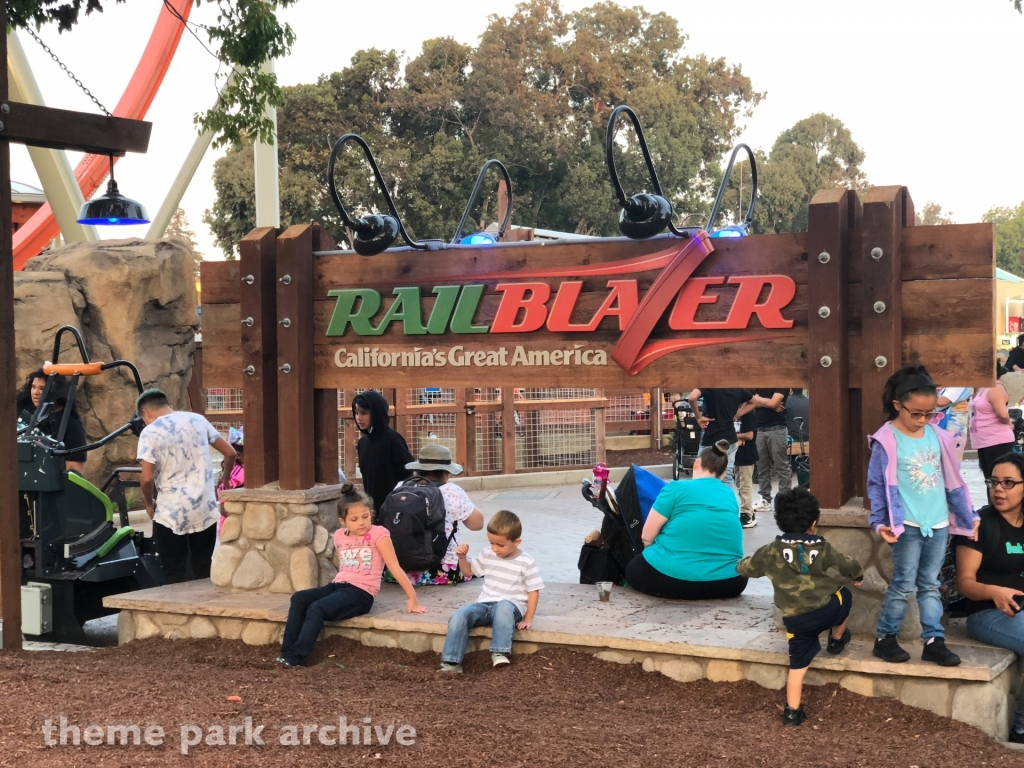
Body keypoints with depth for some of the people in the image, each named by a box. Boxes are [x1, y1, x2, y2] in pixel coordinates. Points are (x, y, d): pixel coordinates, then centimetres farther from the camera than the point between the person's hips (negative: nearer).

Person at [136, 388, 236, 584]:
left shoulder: (150, 432, -7)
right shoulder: (197, 420, 7)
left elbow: (147, 478, -14)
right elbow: (230, 453, 11)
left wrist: (149, 503, 4)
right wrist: (225, 480, 27)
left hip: (171, 513, -4)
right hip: (205, 510, 4)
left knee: (174, 575, 4)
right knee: (204, 571, 12)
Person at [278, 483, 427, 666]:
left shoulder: (378, 534, -4)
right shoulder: (339, 536, 13)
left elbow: (394, 567, -5)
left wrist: (412, 598, -6)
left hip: (361, 592, -6)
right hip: (338, 586, 6)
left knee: (316, 608, -27)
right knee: (298, 598, -16)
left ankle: (296, 657, -27)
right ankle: (288, 650, -19)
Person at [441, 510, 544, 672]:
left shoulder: (526, 563, -6)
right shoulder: (487, 554, 8)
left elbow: (534, 591, -4)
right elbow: (469, 570, 23)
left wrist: (528, 619, -10)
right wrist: (462, 557, 1)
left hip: (511, 606, -4)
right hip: (485, 604, 4)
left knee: (503, 607, -42)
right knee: (459, 616, -25)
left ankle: (500, 653, -38)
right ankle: (451, 662, -26)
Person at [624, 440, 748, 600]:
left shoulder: (677, 488, -3)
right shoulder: (730, 495, 11)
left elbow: (647, 536, 0)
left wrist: (658, 553, 21)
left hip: (675, 577, -3)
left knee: (633, 570, 26)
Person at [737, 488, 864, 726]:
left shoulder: (771, 552, 1)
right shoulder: (822, 549, -1)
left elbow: (748, 567, 15)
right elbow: (848, 565, 12)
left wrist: (739, 565, 39)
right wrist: (858, 575, 36)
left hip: (796, 620, 1)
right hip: (828, 610, -1)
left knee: (798, 664, 12)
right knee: (844, 597, 32)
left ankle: (792, 711, 12)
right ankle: (837, 639, 47)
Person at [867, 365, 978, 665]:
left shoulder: (938, 437, 5)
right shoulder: (887, 441, -9)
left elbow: (952, 480, 11)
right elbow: (877, 485, -8)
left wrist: (968, 516, 13)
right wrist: (880, 521, -15)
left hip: (939, 524, 5)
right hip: (908, 526, -4)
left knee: (930, 585, 10)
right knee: (903, 585, 0)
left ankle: (934, 641, 13)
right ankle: (884, 638, 12)